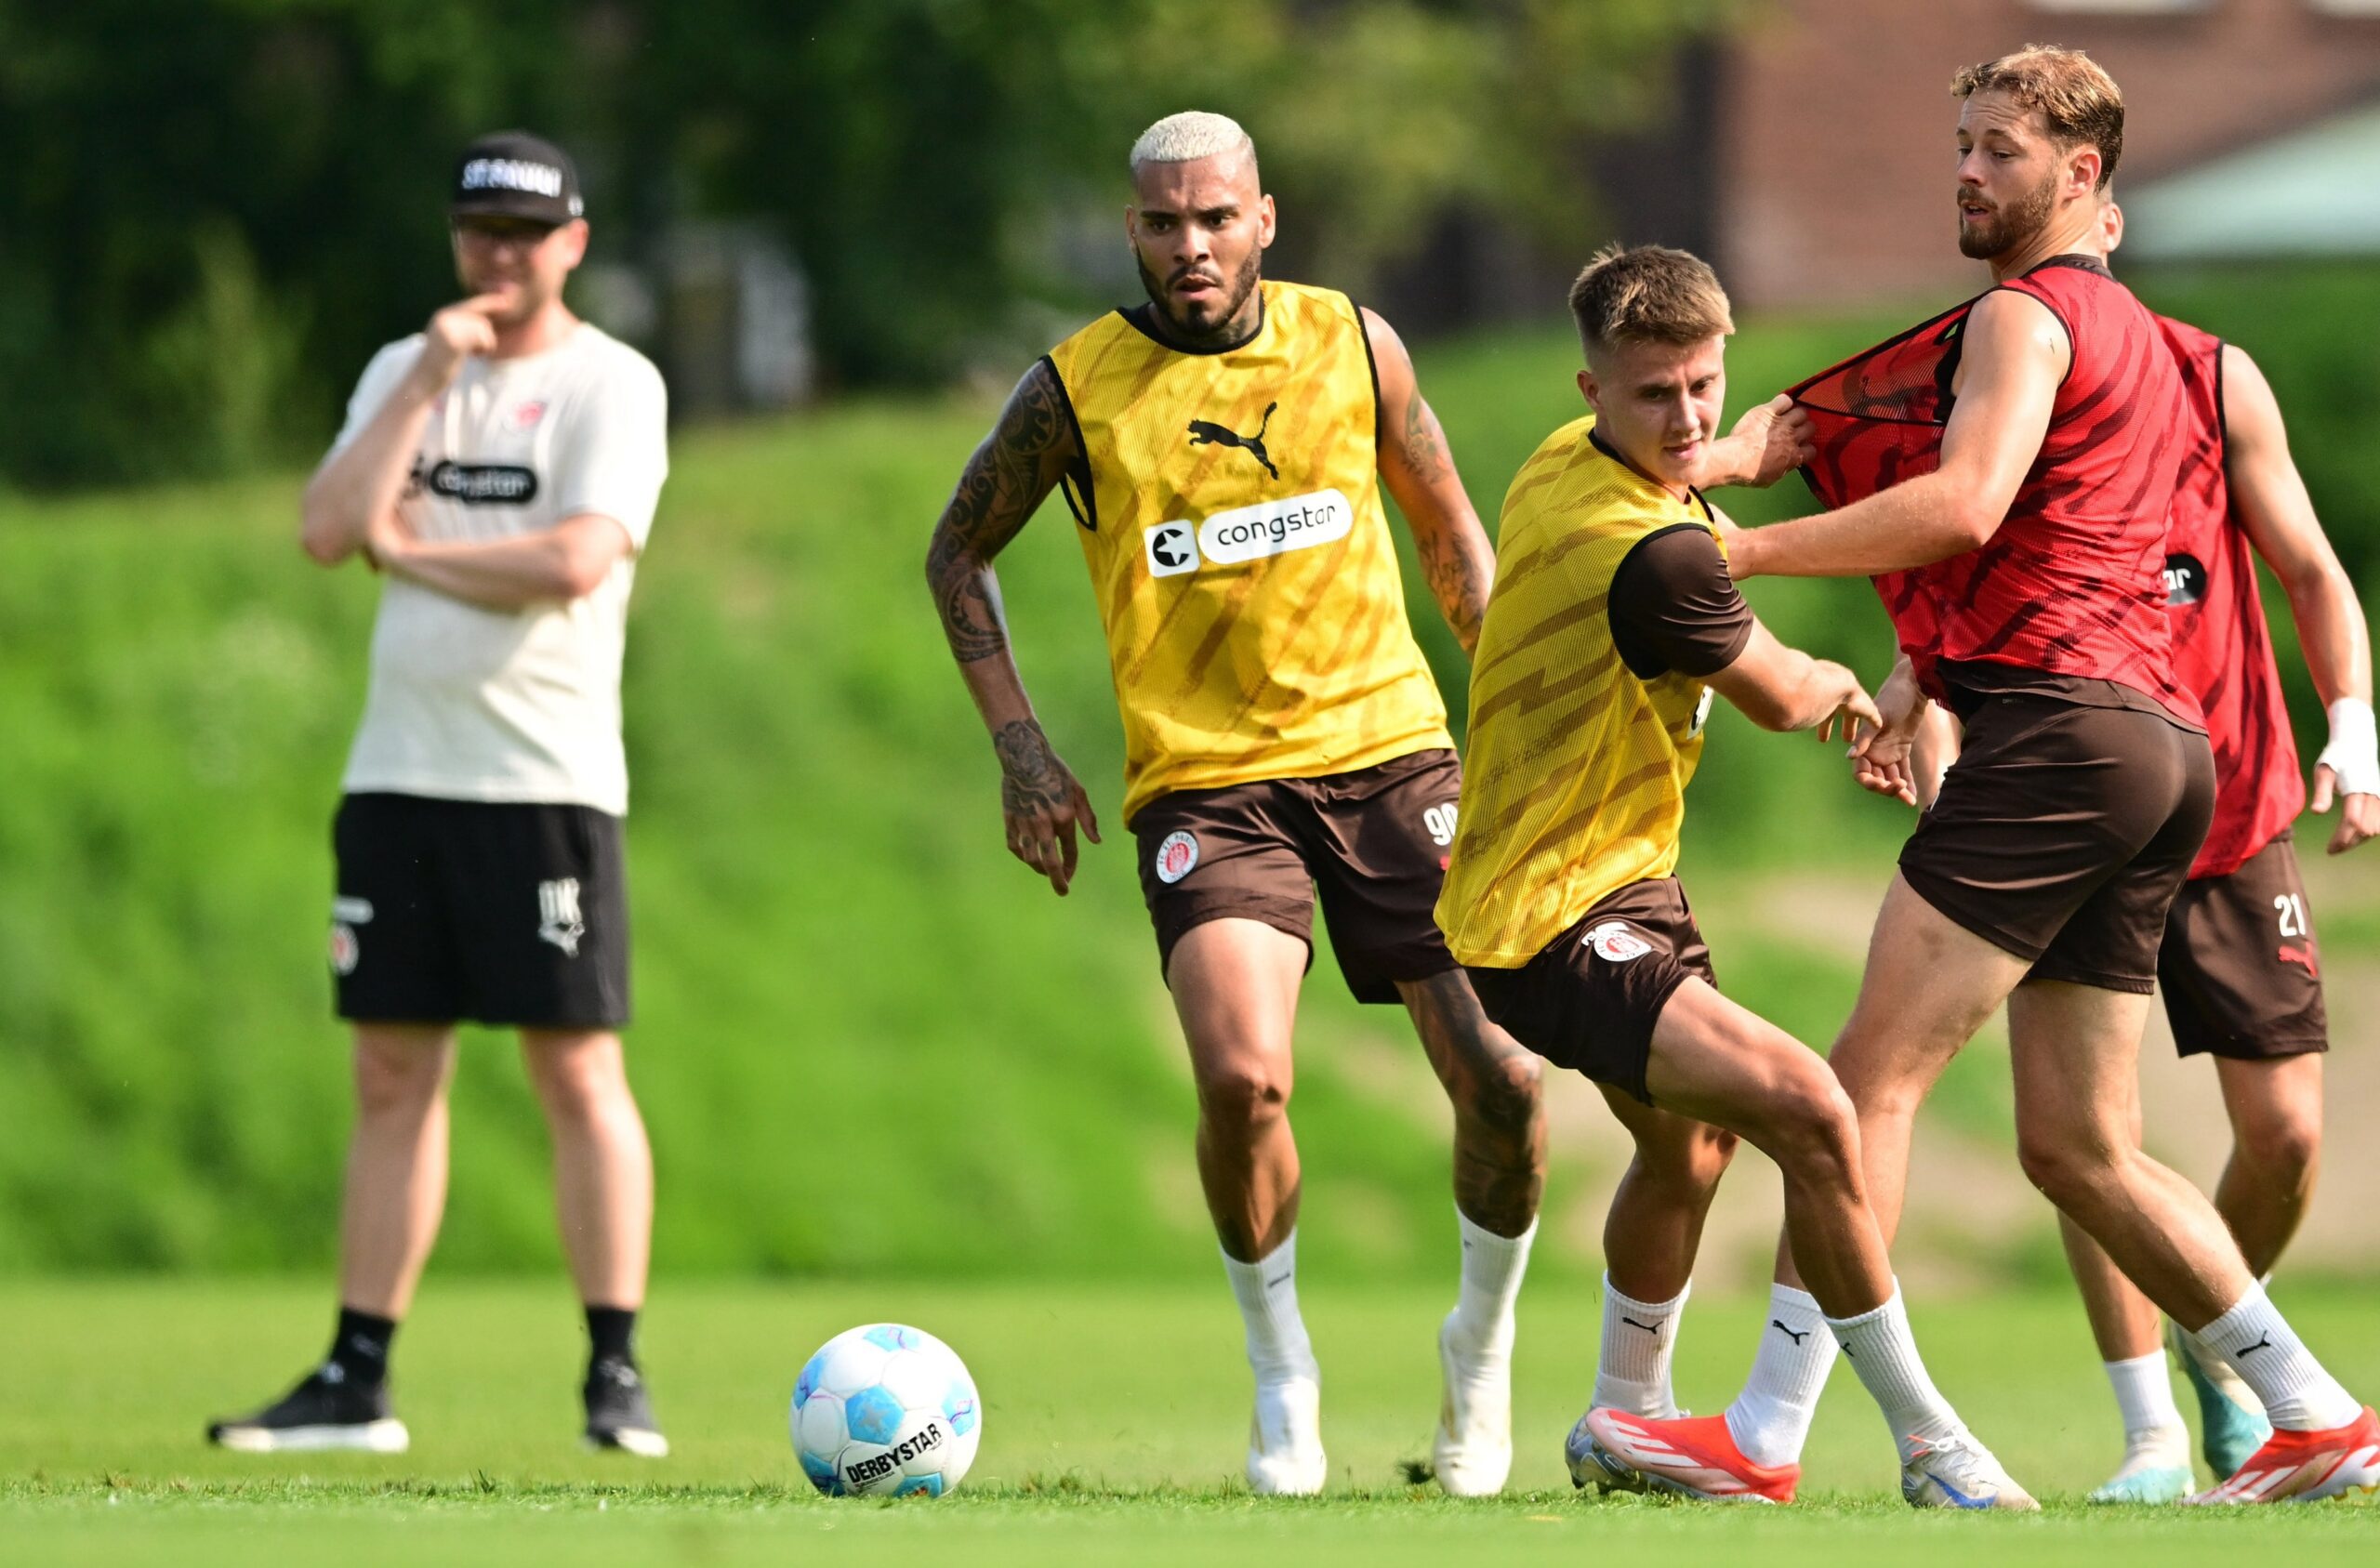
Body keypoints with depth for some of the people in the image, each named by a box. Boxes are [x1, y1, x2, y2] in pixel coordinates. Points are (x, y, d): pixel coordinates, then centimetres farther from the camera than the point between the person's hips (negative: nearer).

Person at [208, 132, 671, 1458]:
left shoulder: (611, 385, -3)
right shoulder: (404, 371, 13)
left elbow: (575, 562, -18)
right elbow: (329, 530, -1)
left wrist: (407, 550, -6)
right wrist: (430, 380, -6)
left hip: (544, 779, -5)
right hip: (399, 773, 5)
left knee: (579, 1071, -6)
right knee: (394, 1076, 6)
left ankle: (617, 1373, -2)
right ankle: (358, 1379, 9)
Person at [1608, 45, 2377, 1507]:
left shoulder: (2026, 316, -4)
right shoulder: (2138, 338, 27)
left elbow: (1962, 509, -20)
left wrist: (1747, 551, -17)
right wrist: (1918, 681, 22)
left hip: (2057, 728, -10)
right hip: (2162, 736, 10)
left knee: (1875, 1071, -12)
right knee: (2080, 1146, 11)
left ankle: (1766, 1431, -17)